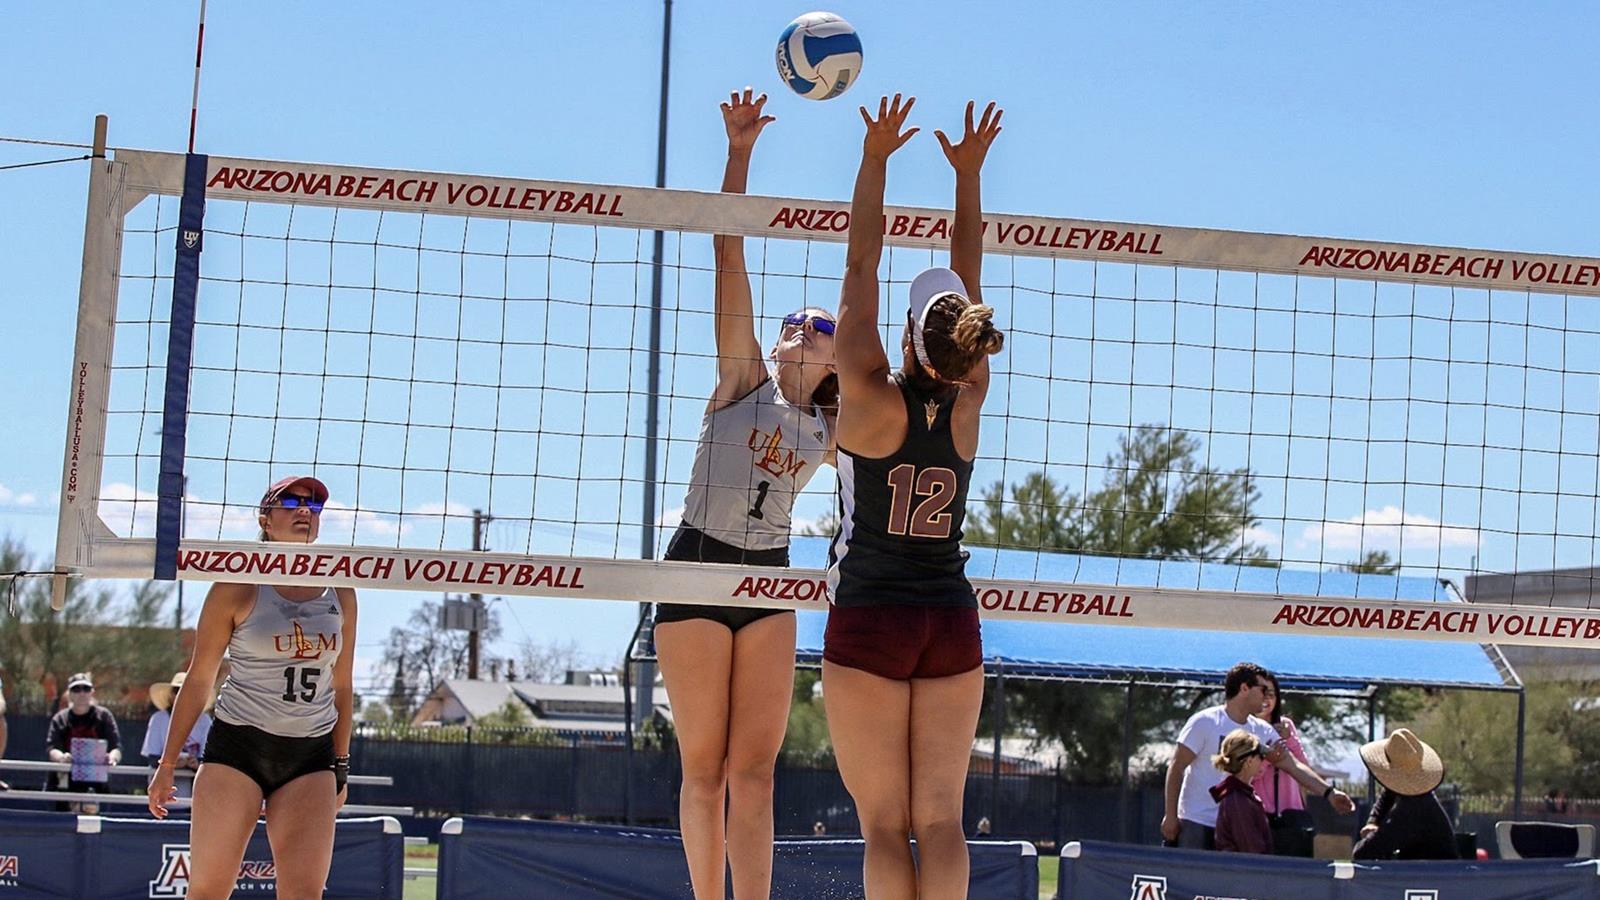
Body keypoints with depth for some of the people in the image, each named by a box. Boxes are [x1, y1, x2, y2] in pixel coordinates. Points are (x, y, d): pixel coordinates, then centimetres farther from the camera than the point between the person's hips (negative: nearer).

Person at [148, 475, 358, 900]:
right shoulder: (238, 587, -2)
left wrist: (341, 765, 17)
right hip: (238, 745, -3)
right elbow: (199, 678, 2)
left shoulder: (340, 594, 9)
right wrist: (167, 762, 2)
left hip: (311, 756, 3)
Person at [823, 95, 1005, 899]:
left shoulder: (871, 399, -11)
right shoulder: (968, 405, -1)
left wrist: (876, 156, 1)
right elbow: (968, 285, 9)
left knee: (885, 826, -2)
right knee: (940, 820, 2)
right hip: (952, 623, 3)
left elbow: (860, 268, -5)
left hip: (869, 624, -3)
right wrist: (968, 172, 14)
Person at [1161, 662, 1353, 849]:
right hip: (1196, 823, -5)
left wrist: (1329, 792, -8)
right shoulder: (1204, 722, -9)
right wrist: (1170, 815, -12)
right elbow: (1176, 768, -9)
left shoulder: (1262, 731, 6)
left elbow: (1294, 766, 4)